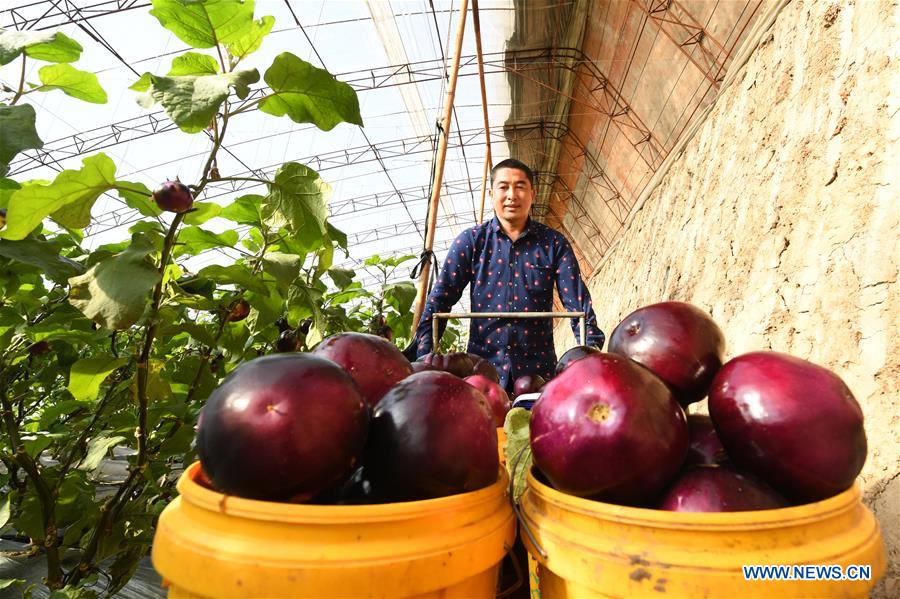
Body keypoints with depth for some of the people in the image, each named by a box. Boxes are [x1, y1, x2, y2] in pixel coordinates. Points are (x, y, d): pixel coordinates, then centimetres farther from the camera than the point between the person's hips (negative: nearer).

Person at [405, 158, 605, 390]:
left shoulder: (553, 243, 2)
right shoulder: (470, 240, 1)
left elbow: (577, 301, -2)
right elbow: (440, 298, -3)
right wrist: (422, 356, -13)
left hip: (537, 368, 1)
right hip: (482, 365, 0)